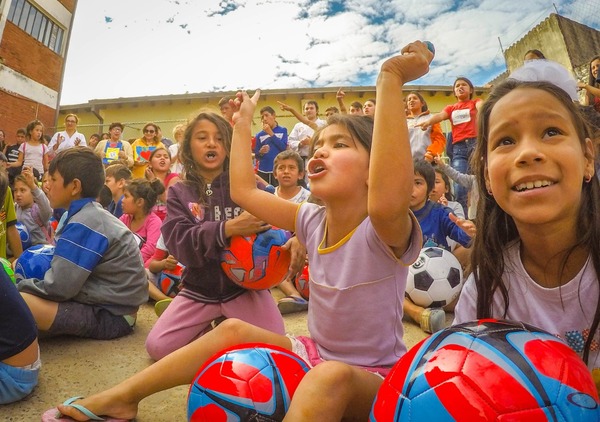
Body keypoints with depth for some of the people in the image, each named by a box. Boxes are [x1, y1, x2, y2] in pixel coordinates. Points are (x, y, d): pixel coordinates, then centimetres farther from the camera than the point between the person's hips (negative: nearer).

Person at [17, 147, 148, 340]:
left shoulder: (83, 223, -20)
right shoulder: (91, 215, 10)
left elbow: (58, 287, -20)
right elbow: (65, 270, 15)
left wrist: (16, 285, -4)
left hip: (109, 316, -9)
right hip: (107, 304, 10)